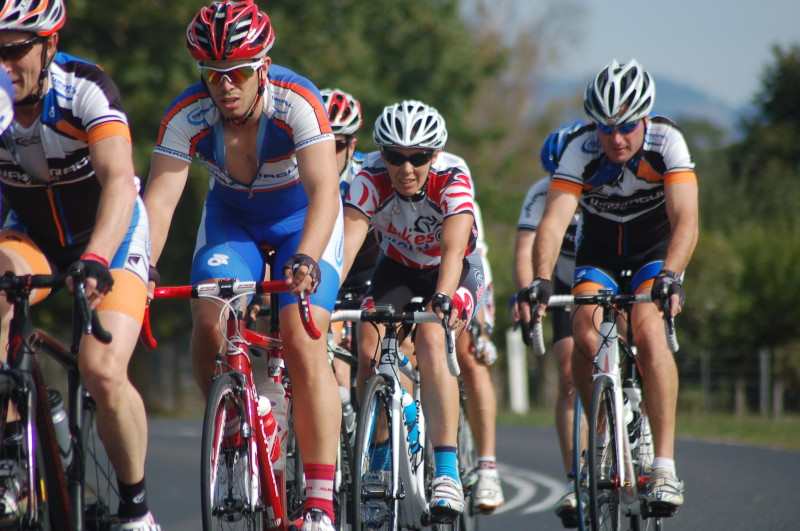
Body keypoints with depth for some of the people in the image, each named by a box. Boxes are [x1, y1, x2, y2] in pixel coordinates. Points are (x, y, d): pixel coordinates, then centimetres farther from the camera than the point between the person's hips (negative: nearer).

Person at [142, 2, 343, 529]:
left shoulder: (298, 102, -32)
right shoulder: (187, 116, -25)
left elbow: (324, 193, -41)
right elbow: (159, 200, -29)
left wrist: (305, 260, -58)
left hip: (304, 220, -3)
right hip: (231, 218, 3)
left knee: (303, 343, -19)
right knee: (209, 324, -22)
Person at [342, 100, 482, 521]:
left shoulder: (453, 178, -32)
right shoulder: (371, 179, -27)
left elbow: (453, 247, -44)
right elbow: (348, 241, -39)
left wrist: (442, 298, -62)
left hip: (453, 272, -3)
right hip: (397, 268, 3)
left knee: (431, 338, -30)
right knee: (369, 347, -21)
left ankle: (447, 472, -32)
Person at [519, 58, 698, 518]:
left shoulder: (667, 142, -26)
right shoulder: (581, 151, -24)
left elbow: (685, 218, -35)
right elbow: (555, 219, -33)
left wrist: (670, 276, -53)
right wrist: (541, 280, -50)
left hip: (657, 247, -2)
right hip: (600, 249, 2)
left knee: (648, 329, -27)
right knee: (585, 333, -23)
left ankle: (665, 466, -27)